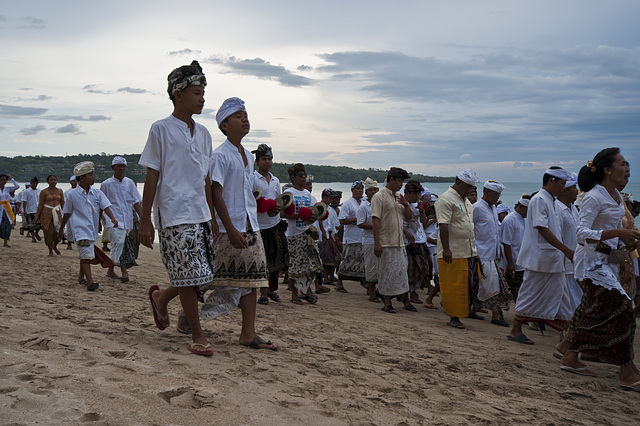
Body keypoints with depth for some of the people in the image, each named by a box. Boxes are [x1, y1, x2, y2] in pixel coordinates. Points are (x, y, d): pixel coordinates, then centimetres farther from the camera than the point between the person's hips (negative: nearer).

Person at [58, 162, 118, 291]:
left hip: (93, 229, 4)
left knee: (85, 255, 18)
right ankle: (90, 281, -20)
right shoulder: (73, 194, -3)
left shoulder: (97, 193, 5)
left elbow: (105, 206, -3)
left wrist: (112, 218, -23)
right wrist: (61, 229, 17)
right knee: (86, 255, -15)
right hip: (81, 228, -4)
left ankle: (81, 276, 37)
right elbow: (67, 213, 9)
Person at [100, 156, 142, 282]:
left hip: (127, 219, 4)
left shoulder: (129, 183, 10)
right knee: (119, 242, -18)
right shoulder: (106, 184, 3)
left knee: (121, 245, 7)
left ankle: (111, 270, 22)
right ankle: (124, 272, -19)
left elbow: (135, 201, 11)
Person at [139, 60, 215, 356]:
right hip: (175, 216, -7)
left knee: (204, 275, 8)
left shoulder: (203, 133, 15)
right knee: (190, 277, -4)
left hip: (200, 215, 7)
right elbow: (152, 177, -6)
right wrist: (145, 220, -8)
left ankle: (161, 298, 34)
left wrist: (212, 218, 16)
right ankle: (198, 335, 12)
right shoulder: (161, 129, -4)